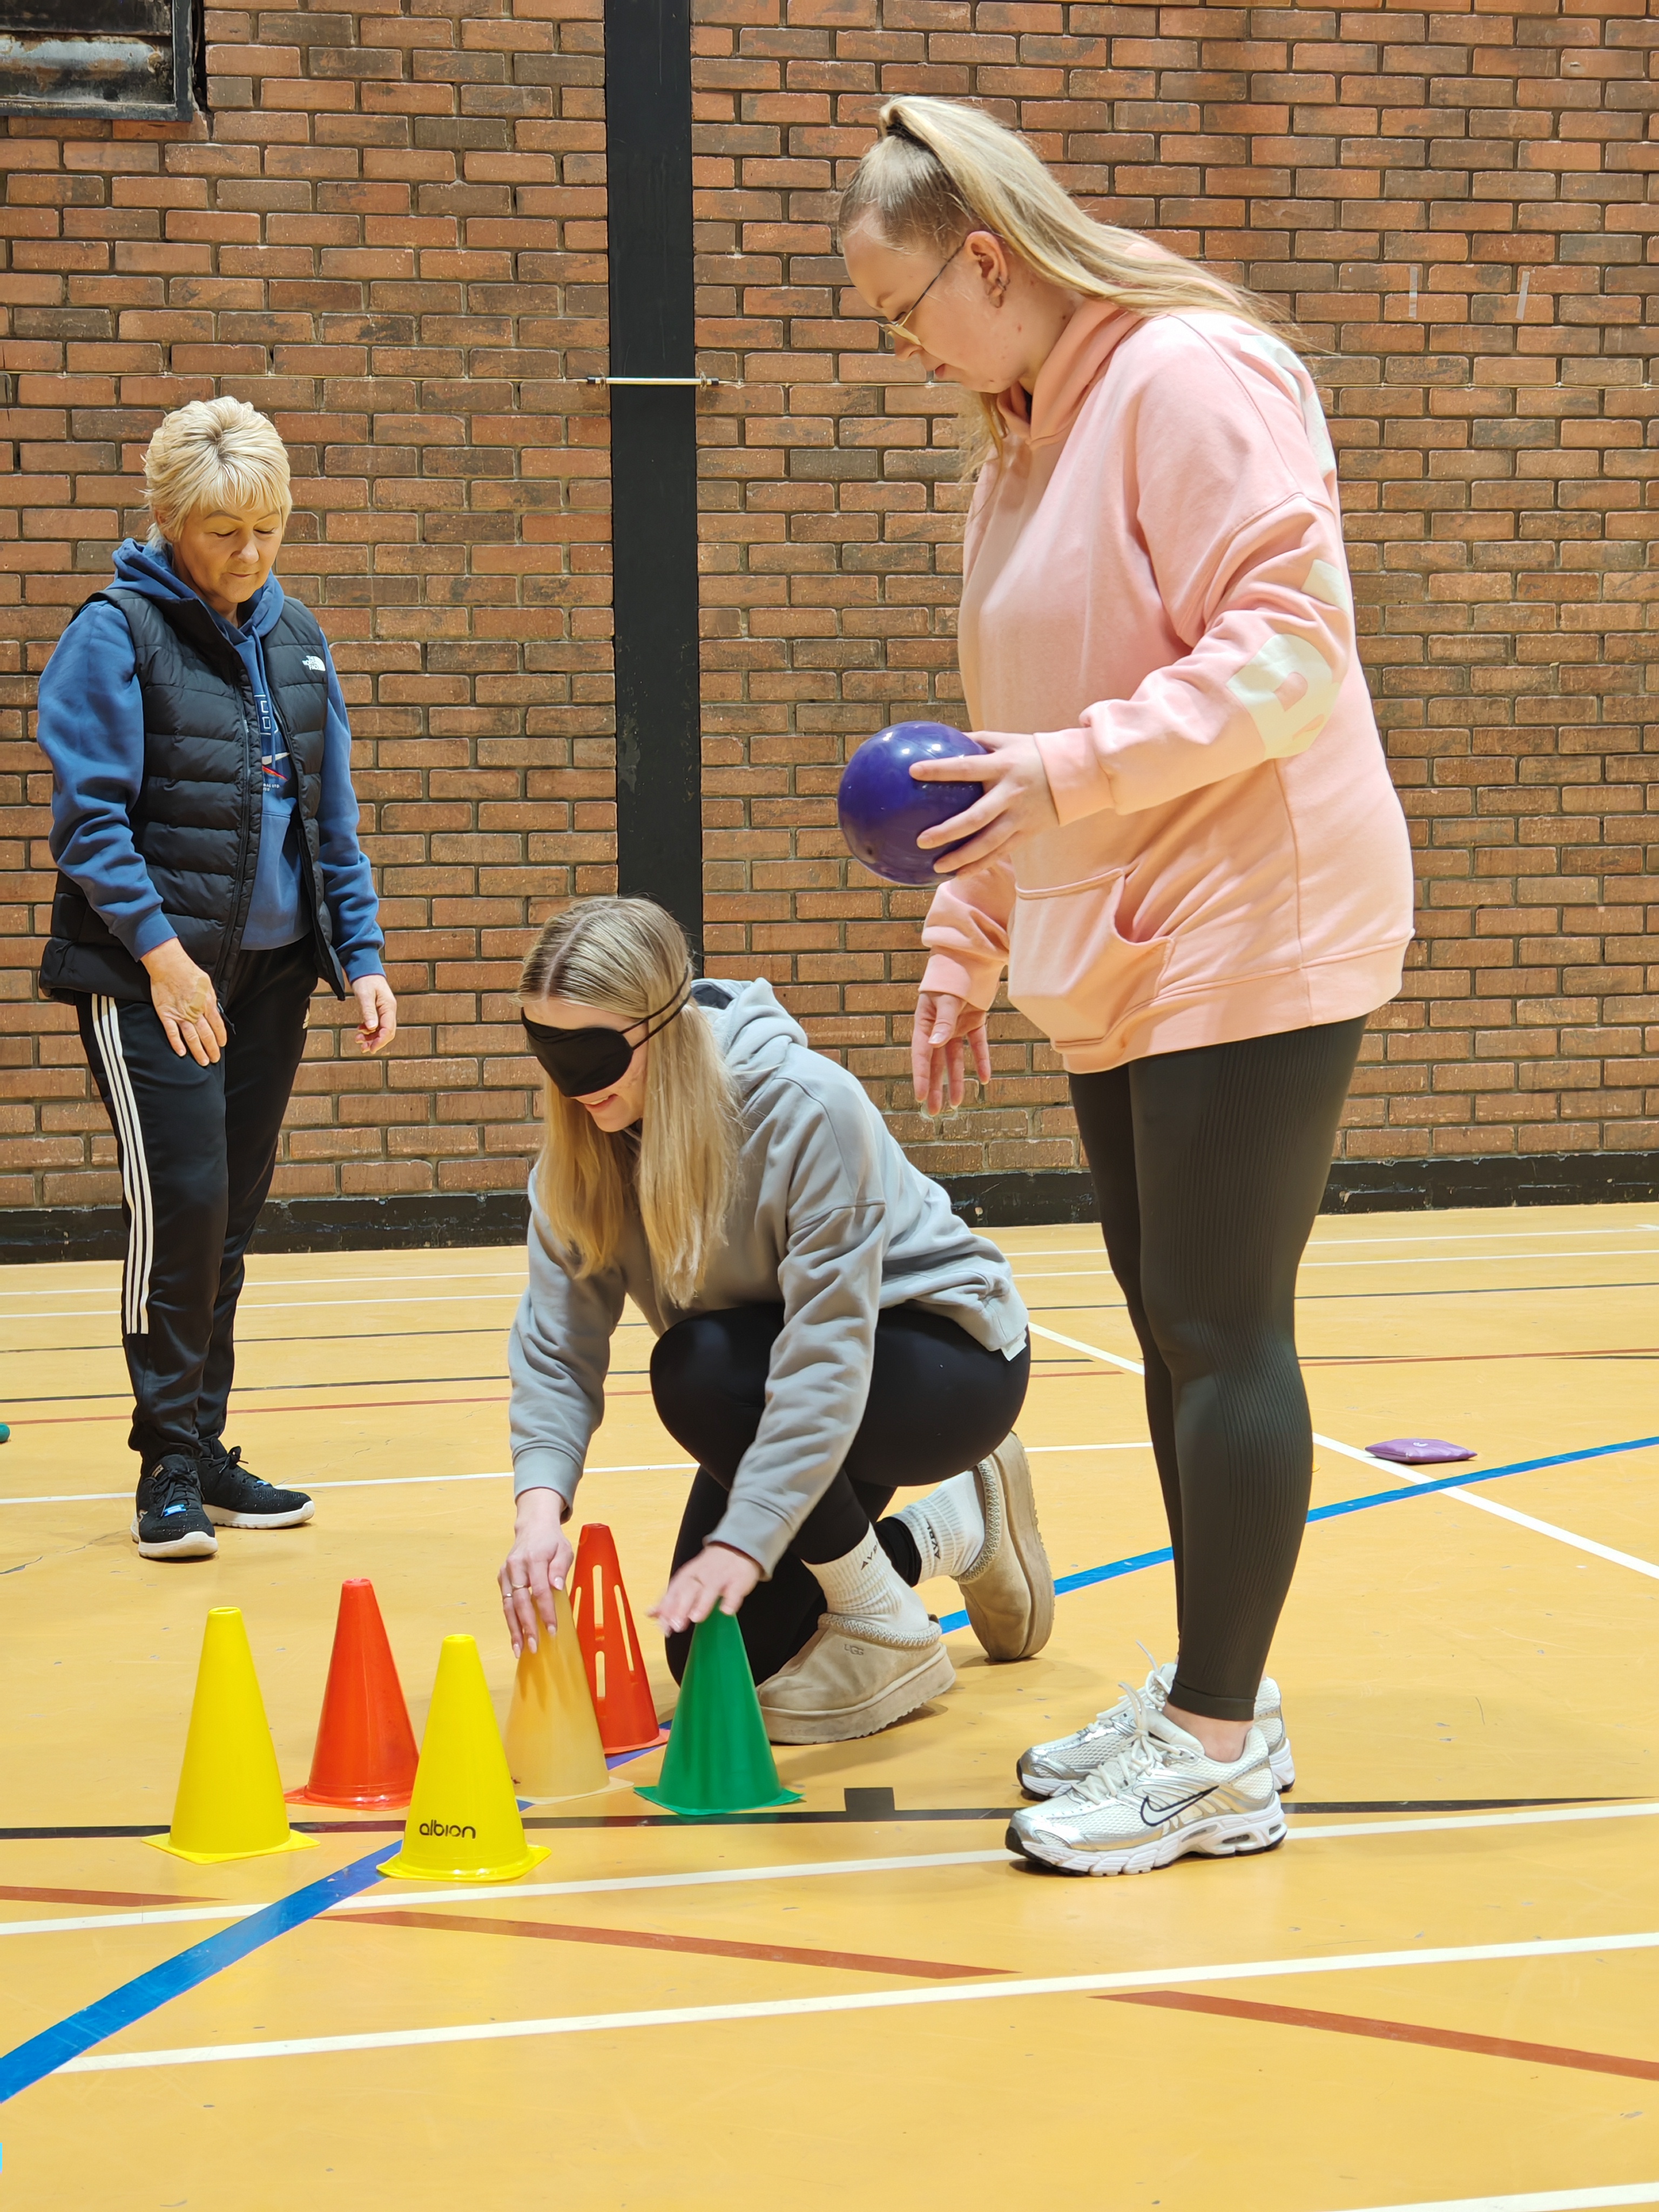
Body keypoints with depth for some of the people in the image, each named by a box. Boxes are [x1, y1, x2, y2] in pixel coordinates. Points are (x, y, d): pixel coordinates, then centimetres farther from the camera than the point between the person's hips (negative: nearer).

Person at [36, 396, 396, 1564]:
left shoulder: (296, 635, 11)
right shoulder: (116, 633, -6)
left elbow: (332, 814, 14)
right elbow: (90, 817, -10)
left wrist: (362, 955, 7)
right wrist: (162, 953, -16)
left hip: (271, 969, 6)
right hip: (152, 970, -6)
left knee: (234, 1215, 9)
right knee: (181, 1201, -11)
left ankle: (205, 1452, 19)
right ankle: (171, 1464, 0)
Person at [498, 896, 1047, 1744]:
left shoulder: (808, 1108, -32)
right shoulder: (584, 1147, -13)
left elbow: (828, 1354, -36)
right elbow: (557, 1341, -19)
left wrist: (745, 1540, -42)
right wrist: (541, 1502, -37)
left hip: (952, 1358, -7)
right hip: (789, 1400, 7)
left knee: (699, 1369, -33)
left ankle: (887, 1631, -13)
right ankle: (958, 1530, 21)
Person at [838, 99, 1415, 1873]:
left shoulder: (1189, 376, -13)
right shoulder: (1018, 444, 16)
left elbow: (1287, 645, -21)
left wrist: (1079, 766, -30)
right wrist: (966, 940, 19)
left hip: (1248, 937, -9)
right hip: (1117, 958, 9)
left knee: (1222, 1330, -5)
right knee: (1172, 1328, 12)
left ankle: (1218, 1756, 3)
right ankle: (1208, 1699, 23)